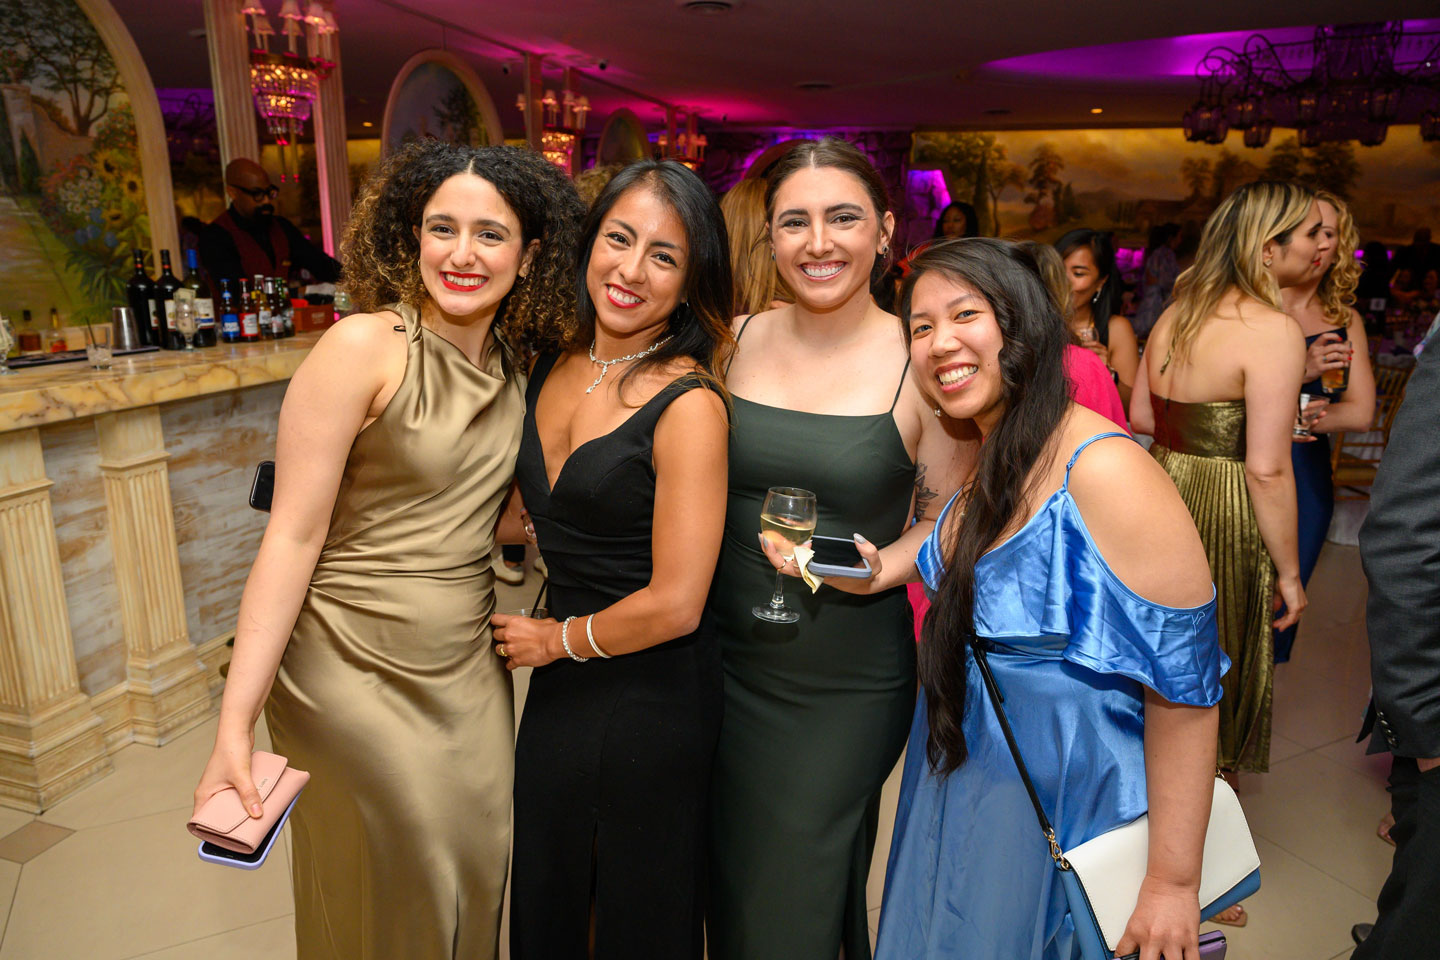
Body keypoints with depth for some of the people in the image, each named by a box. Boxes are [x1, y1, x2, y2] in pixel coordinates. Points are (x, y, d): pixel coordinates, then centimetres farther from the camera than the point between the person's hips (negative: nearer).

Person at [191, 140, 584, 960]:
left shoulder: (515, 369, 4)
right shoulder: (363, 347, -15)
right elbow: (294, 535, -16)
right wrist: (236, 724, -17)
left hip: (469, 670, 6)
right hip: (353, 671, -5)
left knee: (475, 880, 19)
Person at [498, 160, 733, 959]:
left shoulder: (687, 404, -21)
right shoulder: (551, 368, 1)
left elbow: (674, 604, -21)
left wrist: (555, 639, -8)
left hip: (650, 695, -6)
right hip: (558, 687, 6)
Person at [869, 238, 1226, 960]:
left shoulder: (1104, 471, -26)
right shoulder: (983, 460, 0)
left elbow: (1185, 685, -24)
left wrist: (1173, 884, -20)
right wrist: (879, 570, -2)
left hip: (1064, 805, -7)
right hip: (963, 775, 7)